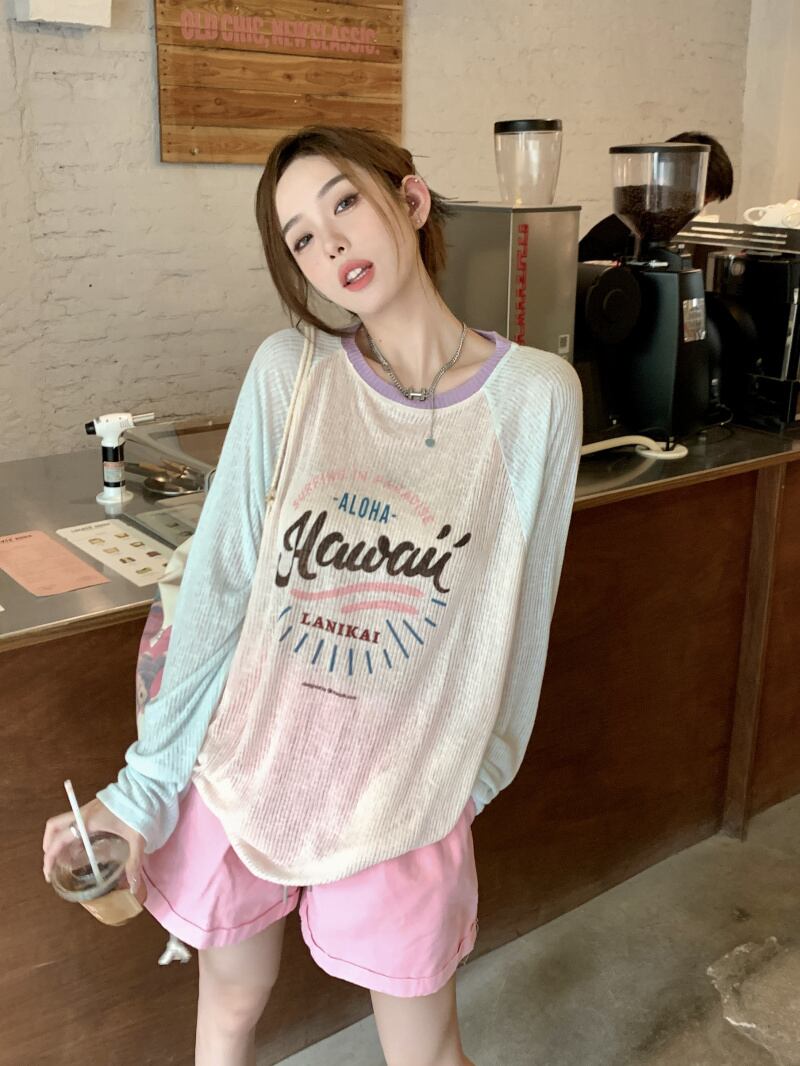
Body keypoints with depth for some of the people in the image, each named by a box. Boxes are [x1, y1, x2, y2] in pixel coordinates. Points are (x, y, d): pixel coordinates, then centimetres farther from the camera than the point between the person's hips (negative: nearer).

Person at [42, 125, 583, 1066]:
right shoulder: (289, 370, -9)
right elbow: (217, 582, -7)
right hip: (243, 768, 2)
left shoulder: (536, 395, -12)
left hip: (403, 795, -1)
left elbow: (515, 611, -3)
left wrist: (476, 771, 8)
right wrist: (144, 786, -4)